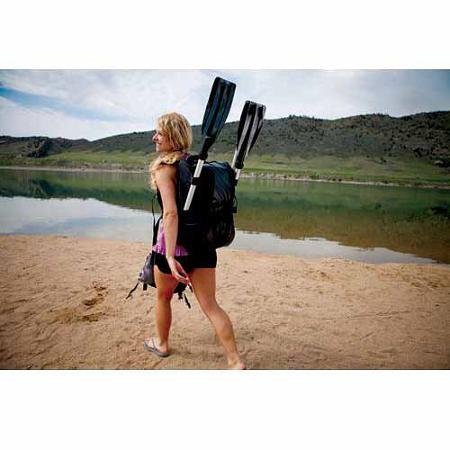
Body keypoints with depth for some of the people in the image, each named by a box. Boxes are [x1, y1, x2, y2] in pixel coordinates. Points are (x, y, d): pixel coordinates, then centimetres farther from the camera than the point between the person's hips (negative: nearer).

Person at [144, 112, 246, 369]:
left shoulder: (164, 168, -12)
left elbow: (171, 213, -24)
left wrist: (170, 256, -27)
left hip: (174, 243, -5)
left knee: (163, 297, 21)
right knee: (210, 305, 8)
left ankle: (162, 344, 42)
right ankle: (236, 361, 7)